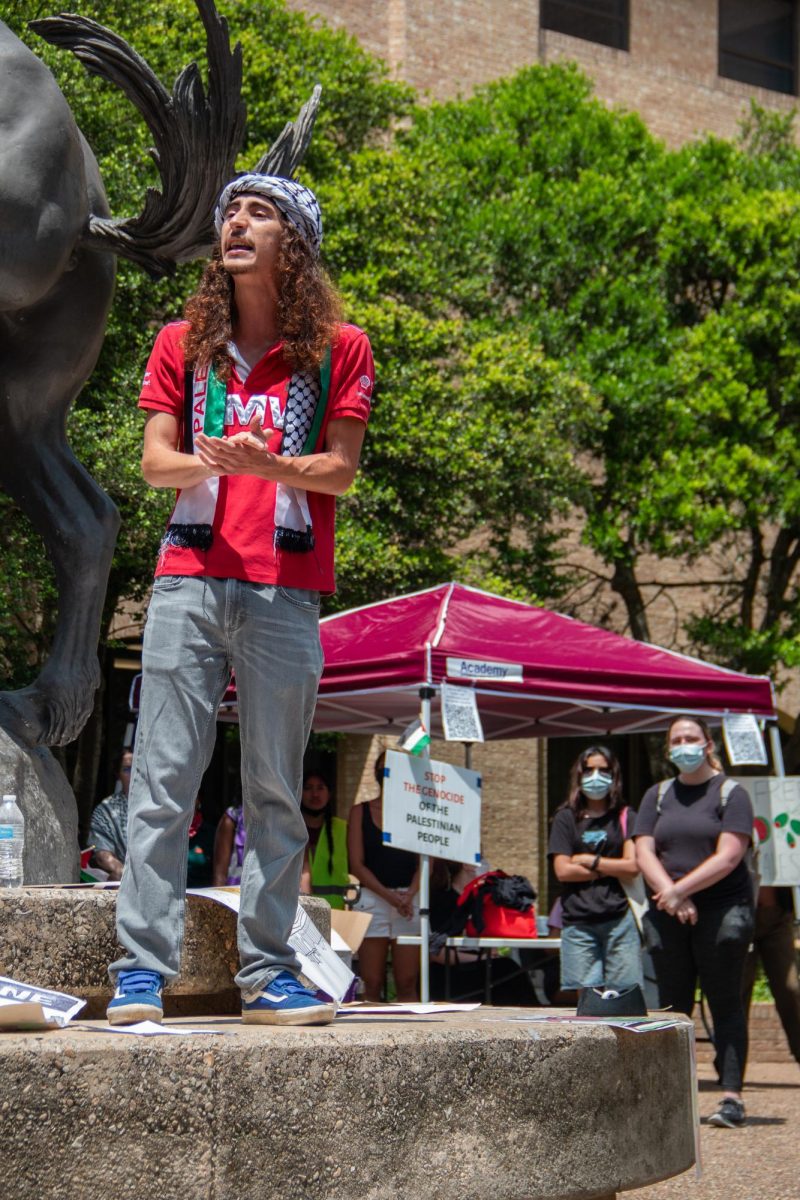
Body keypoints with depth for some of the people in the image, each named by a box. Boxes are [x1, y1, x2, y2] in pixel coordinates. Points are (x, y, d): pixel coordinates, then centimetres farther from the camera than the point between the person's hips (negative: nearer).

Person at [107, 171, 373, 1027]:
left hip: (284, 591, -1)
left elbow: (341, 469, 3)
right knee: (163, 781, -5)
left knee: (276, 790, 2)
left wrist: (269, 465, -16)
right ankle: (142, 969, -3)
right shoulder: (182, 343, 14)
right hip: (189, 579, 1)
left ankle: (268, 972, 7)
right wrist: (204, 464, -15)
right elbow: (153, 459, 8)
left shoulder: (339, 348, 9)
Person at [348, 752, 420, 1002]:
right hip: (372, 899, 0)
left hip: (409, 900, 0)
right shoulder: (360, 812, 10)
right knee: (372, 985, -2)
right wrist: (389, 895, -11)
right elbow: (357, 864, 1)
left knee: (407, 985, -2)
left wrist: (408, 895, -14)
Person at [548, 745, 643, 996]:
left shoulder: (625, 818, 11)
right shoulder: (566, 819, 11)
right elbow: (562, 871, 0)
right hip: (578, 921, 0)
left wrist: (589, 860, -1)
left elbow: (633, 866, -1)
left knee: (625, 994, -4)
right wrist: (611, 869, -2)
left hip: (619, 919, 0)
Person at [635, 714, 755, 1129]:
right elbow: (644, 853, 5)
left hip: (722, 911, -4)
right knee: (673, 1006, 6)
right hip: (668, 915, 4)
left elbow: (728, 856, -10)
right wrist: (671, 897, -10)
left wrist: (680, 889, -13)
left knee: (725, 1004, -5)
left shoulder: (730, 794, 1)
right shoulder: (658, 796, 14)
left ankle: (731, 1096, -7)